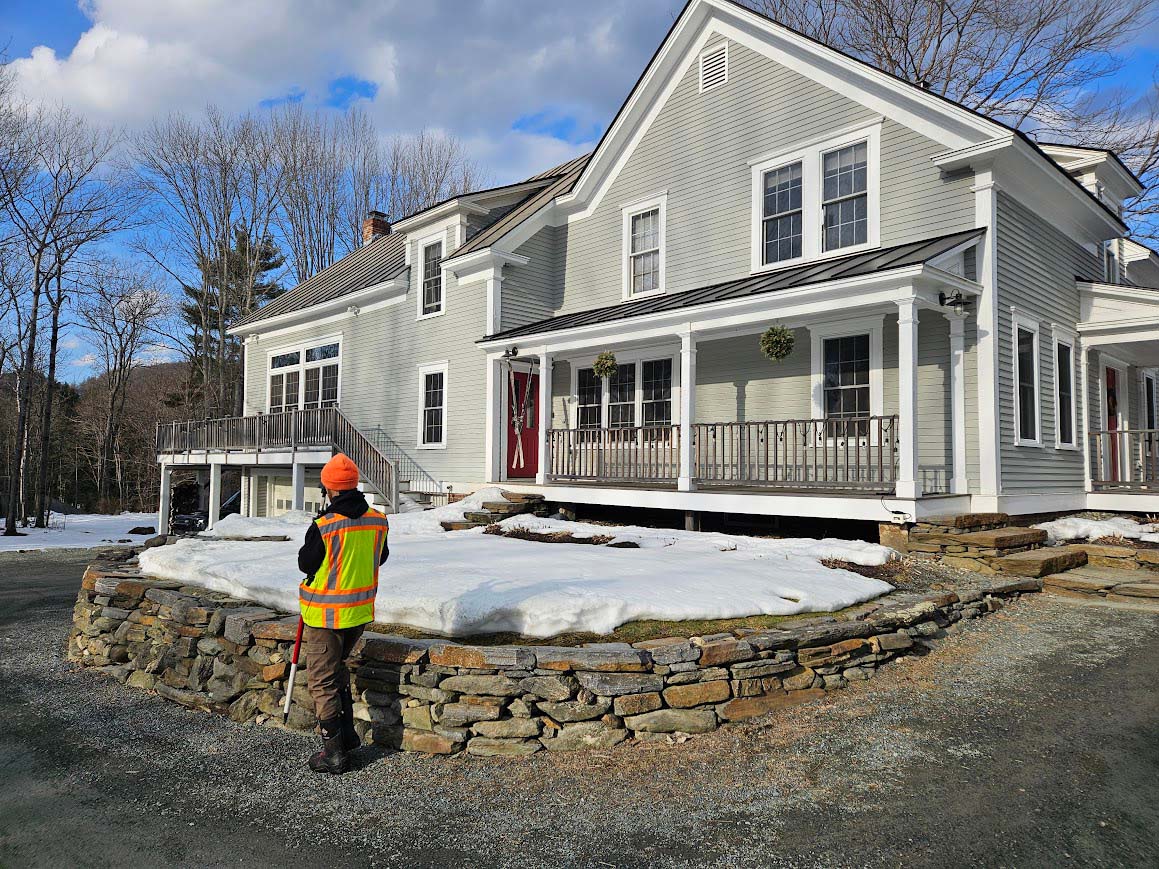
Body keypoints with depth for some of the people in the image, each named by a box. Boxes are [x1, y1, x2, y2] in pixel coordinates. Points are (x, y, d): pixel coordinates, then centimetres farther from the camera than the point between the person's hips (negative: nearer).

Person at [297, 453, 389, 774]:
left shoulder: (324, 526, -21)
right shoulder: (378, 521, -5)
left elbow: (305, 563, -7)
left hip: (325, 615, -6)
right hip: (361, 611, 6)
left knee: (322, 681, 8)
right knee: (338, 668, 26)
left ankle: (334, 752, 13)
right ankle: (347, 732, 29)